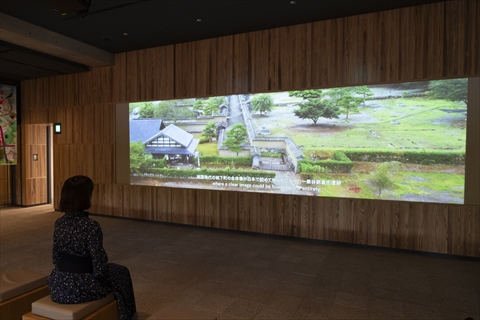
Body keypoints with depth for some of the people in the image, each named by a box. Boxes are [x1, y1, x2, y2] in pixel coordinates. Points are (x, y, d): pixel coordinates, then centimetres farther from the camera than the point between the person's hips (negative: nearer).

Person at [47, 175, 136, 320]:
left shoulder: (59, 222, -3)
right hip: (81, 288, -7)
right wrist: (97, 273, 2)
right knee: (121, 272, 19)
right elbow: (99, 268, -19)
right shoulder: (91, 226, -23)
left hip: (59, 285, 7)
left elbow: (56, 258, 8)